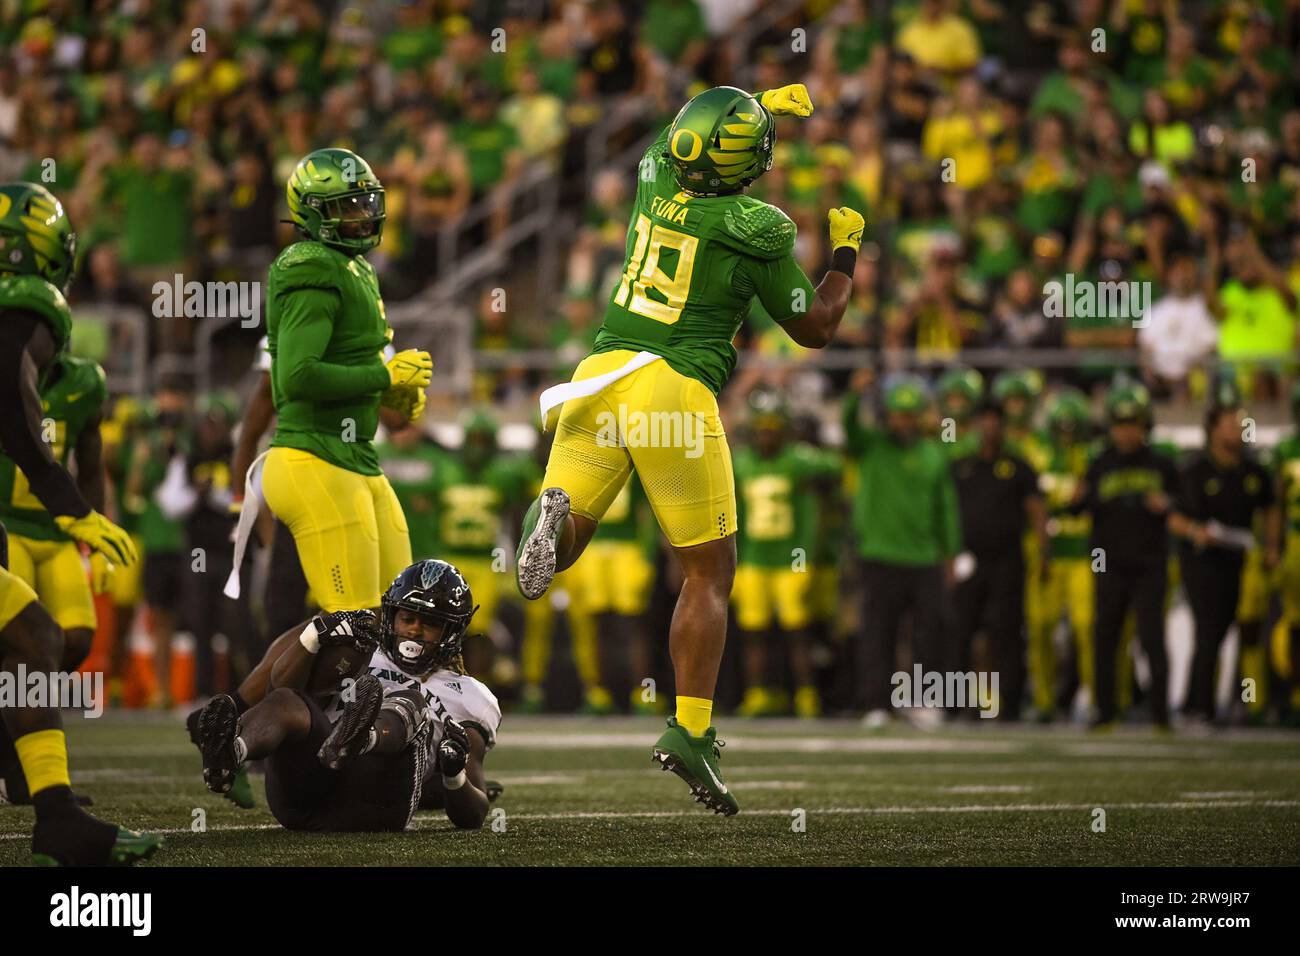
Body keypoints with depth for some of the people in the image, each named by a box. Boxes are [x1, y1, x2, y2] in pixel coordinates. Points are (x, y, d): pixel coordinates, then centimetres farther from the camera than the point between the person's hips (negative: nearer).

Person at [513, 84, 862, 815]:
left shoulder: (654, 182, 7)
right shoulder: (758, 231, -6)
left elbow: (680, 144, 35)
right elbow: (816, 328, 6)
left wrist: (764, 104, 41)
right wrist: (847, 251, 19)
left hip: (602, 372, 4)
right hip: (677, 391, -4)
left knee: (563, 546, 9)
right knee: (710, 573, 7)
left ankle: (554, 514, -27)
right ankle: (691, 731, 2)